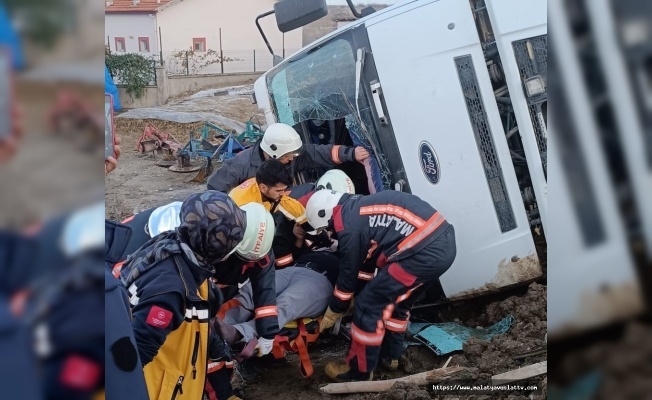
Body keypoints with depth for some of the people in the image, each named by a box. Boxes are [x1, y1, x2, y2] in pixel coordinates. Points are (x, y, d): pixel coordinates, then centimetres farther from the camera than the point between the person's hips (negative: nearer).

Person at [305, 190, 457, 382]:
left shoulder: (348, 227, -6)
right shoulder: (358, 208, 20)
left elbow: (348, 277, 4)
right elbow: (367, 259, 30)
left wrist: (329, 317, 18)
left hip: (426, 252, -10)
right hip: (444, 242, 10)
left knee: (369, 305, 1)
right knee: (397, 300, 27)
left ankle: (359, 371, 15)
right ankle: (389, 355, 42)